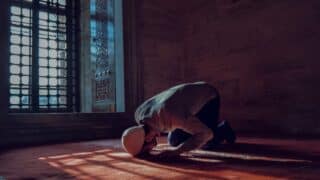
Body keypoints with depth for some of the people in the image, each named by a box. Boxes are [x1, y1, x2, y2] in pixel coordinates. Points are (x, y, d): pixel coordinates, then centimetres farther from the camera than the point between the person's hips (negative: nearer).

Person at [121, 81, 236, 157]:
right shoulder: (139, 114, -22)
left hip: (208, 97, -6)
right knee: (174, 141, 3)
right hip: (190, 100, 6)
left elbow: (206, 133, -40)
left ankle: (223, 129, 16)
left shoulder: (170, 116, -45)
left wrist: (176, 151, -47)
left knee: (205, 144, -15)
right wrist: (145, 147, -21)